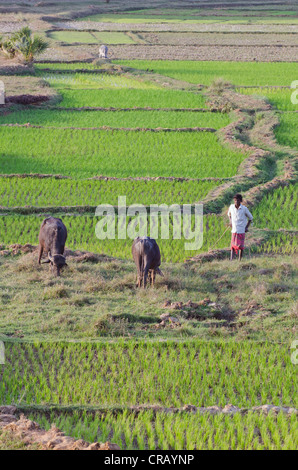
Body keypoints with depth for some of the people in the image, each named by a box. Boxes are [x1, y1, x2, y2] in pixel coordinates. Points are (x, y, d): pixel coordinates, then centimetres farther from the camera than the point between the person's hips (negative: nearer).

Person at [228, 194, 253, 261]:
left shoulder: (244, 209, -8)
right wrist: (230, 221, 9)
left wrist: (247, 227, -2)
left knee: (240, 246, -1)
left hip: (241, 231, -2)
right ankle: (231, 260, -8)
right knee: (233, 246, -4)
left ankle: (240, 260, 11)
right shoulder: (231, 207, 0)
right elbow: (229, 213, 23)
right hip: (234, 230, 2)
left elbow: (250, 218, 4)